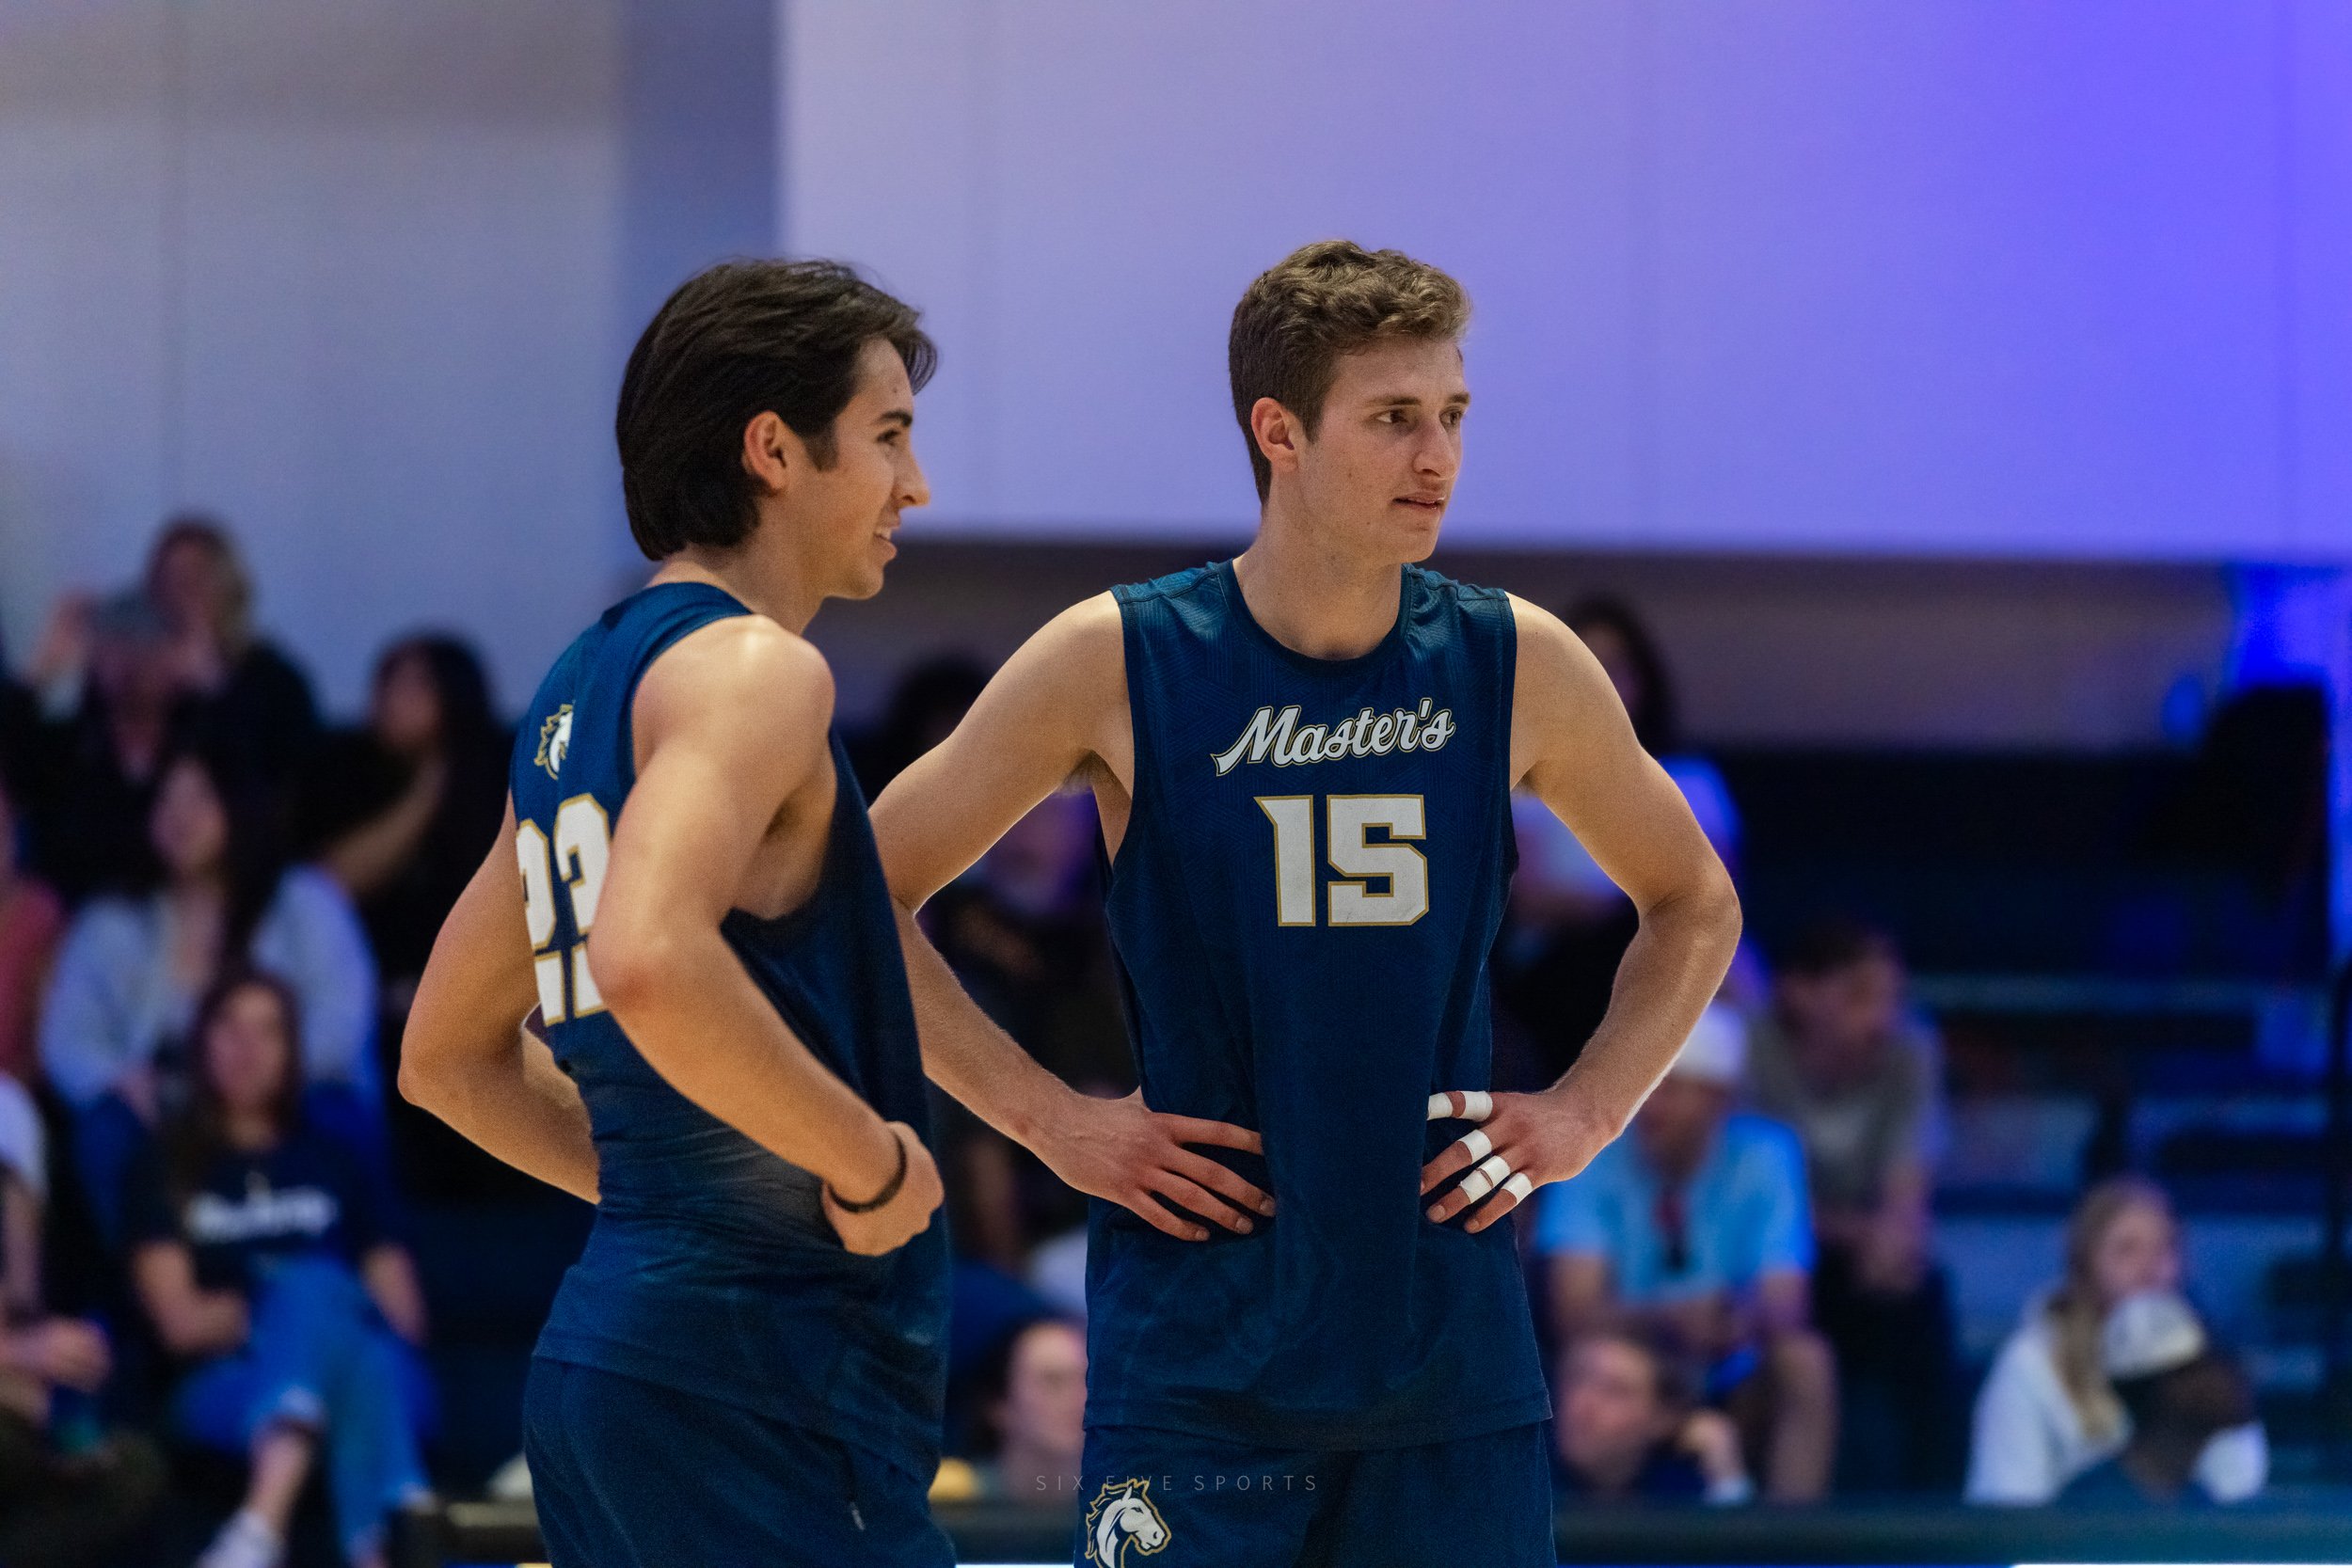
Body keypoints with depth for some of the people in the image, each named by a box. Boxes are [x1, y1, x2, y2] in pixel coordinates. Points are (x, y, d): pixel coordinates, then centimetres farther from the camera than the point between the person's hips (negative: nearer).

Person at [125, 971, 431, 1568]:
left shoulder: (333, 1162, 26)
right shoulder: (169, 1168, 21)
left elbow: (404, 1315, 16)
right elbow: (180, 1322, 7)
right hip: (231, 1390, -2)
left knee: (313, 1283, -36)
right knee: (313, 1288, -37)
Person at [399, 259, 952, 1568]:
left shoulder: (586, 687, 19)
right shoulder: (751, 668, -11)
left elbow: (448, 1057, 26)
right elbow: (648, 960, -30)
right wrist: (868, 1160, -18)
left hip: (605, 1354, 10)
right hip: (755, 1366, -10)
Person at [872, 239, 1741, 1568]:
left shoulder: (1517, 668, 3)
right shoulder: (1117, 664, -5)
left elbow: (1695, 907, 19)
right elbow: (866, 896, 2)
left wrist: (1588, 1113, 5)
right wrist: (1045, 1116, -5)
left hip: (1451, 1349, 3)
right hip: (1198, 1349, -3)